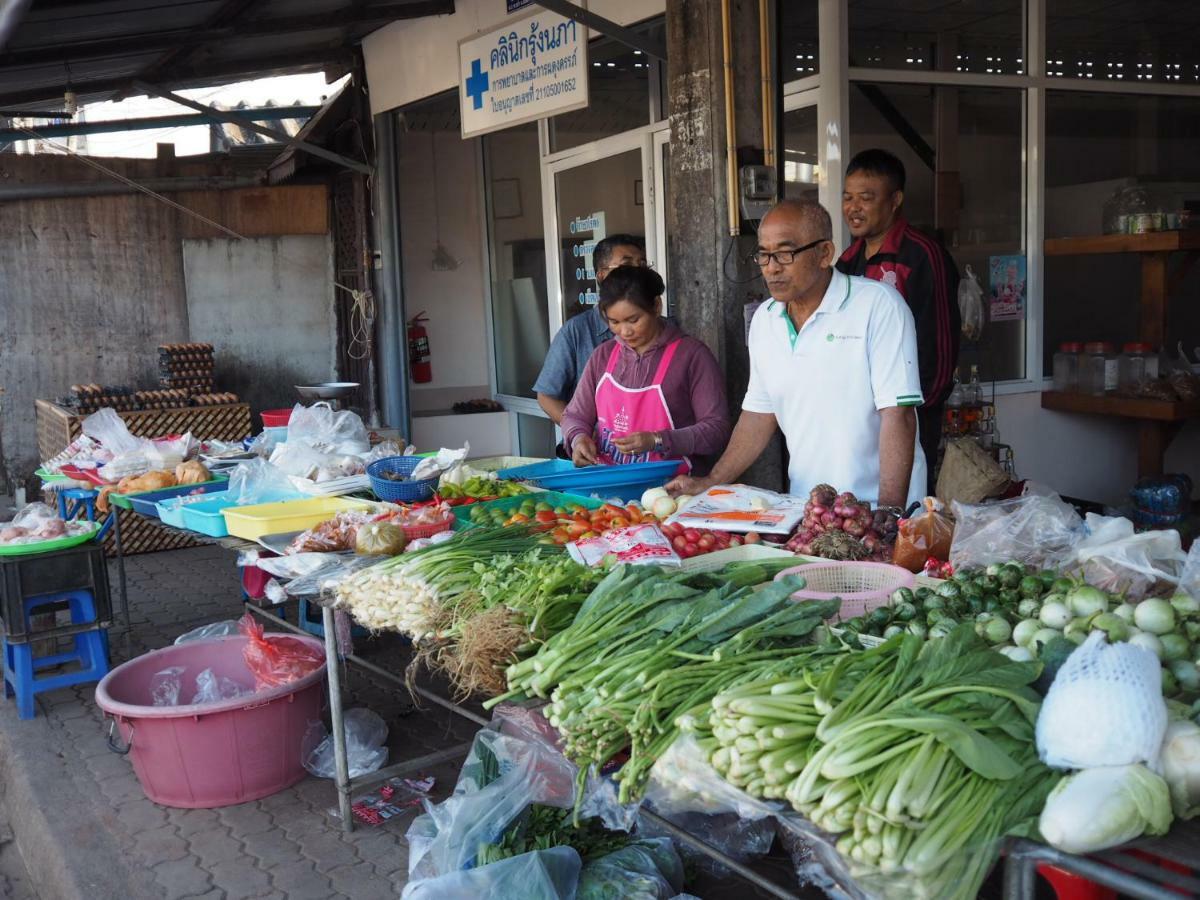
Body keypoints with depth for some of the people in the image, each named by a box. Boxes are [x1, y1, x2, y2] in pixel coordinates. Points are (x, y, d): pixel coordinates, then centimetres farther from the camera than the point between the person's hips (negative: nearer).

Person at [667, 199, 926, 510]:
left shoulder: (879, 306, -9)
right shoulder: (763, 320, 9)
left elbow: (897, 415, -14)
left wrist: (888, 514, -19)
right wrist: (710, 484, 8)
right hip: (804, 507, 4)